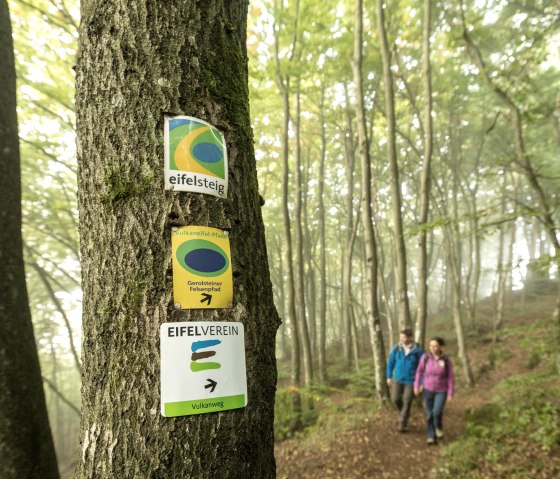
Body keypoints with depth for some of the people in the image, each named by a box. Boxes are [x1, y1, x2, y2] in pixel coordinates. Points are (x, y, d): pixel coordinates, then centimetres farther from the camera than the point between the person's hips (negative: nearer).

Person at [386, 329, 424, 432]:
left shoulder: (418, 350, -15)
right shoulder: (396, 348, -9)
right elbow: (390, 362, 1)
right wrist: (389, 377, 4)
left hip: (411, 380, -2)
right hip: (398, 379, 2)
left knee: (407, 402, -1)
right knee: (395, 399, -3)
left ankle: (402, 424, 16)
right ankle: (403, 411, 31)